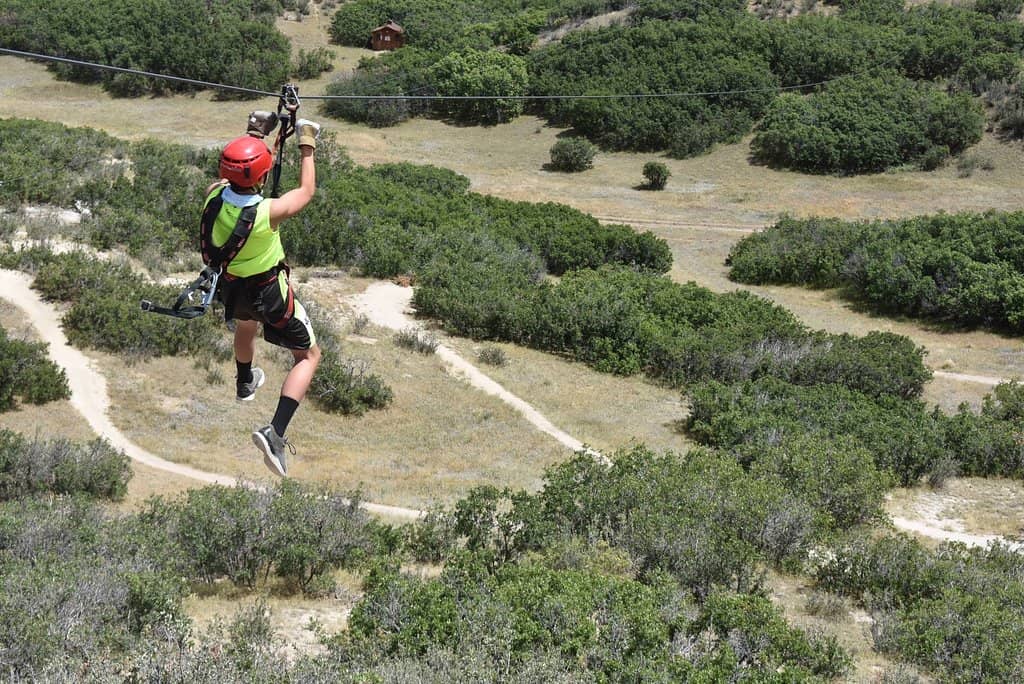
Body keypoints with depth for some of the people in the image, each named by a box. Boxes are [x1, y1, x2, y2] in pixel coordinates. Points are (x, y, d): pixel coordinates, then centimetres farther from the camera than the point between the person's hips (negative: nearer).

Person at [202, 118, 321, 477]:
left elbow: (227, 179, 4)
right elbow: (307, 191, -15)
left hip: (230, 286, 5)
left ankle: (245, 383, 68)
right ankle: (275, 432, -4)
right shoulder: (268, 212, -35)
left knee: (246, 324, 40)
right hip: (269, 292, -5)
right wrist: (307, 145, -5)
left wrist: (253, 136, 10)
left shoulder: (213, 197, -22)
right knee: (309, 356, 12)